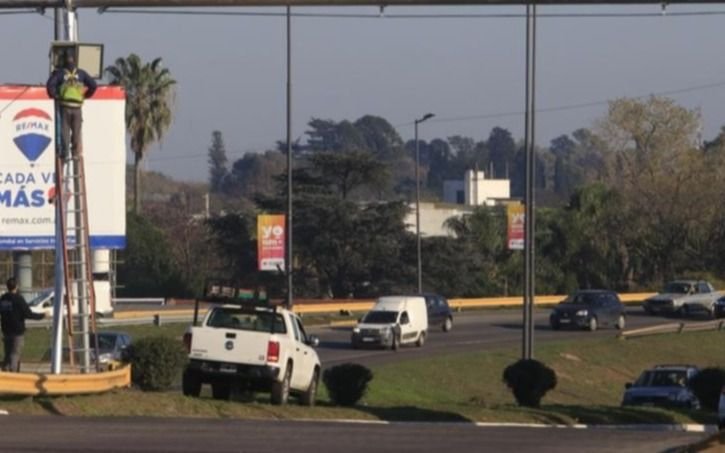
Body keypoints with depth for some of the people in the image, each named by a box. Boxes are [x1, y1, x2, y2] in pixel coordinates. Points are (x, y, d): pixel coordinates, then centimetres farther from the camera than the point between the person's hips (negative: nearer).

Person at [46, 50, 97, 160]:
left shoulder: (60, 73, 1)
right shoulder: (81, 73, 7)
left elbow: (50, 85, -12)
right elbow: (93, 85, 4)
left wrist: (54, 96, 3)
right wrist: (86, 95, 16)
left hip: (65, 105, -1)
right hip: (77, 106, 1)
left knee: (65, 130, 2)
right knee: (76, 131, 8)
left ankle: (64, 152, -3)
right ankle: (76, 152, 7)